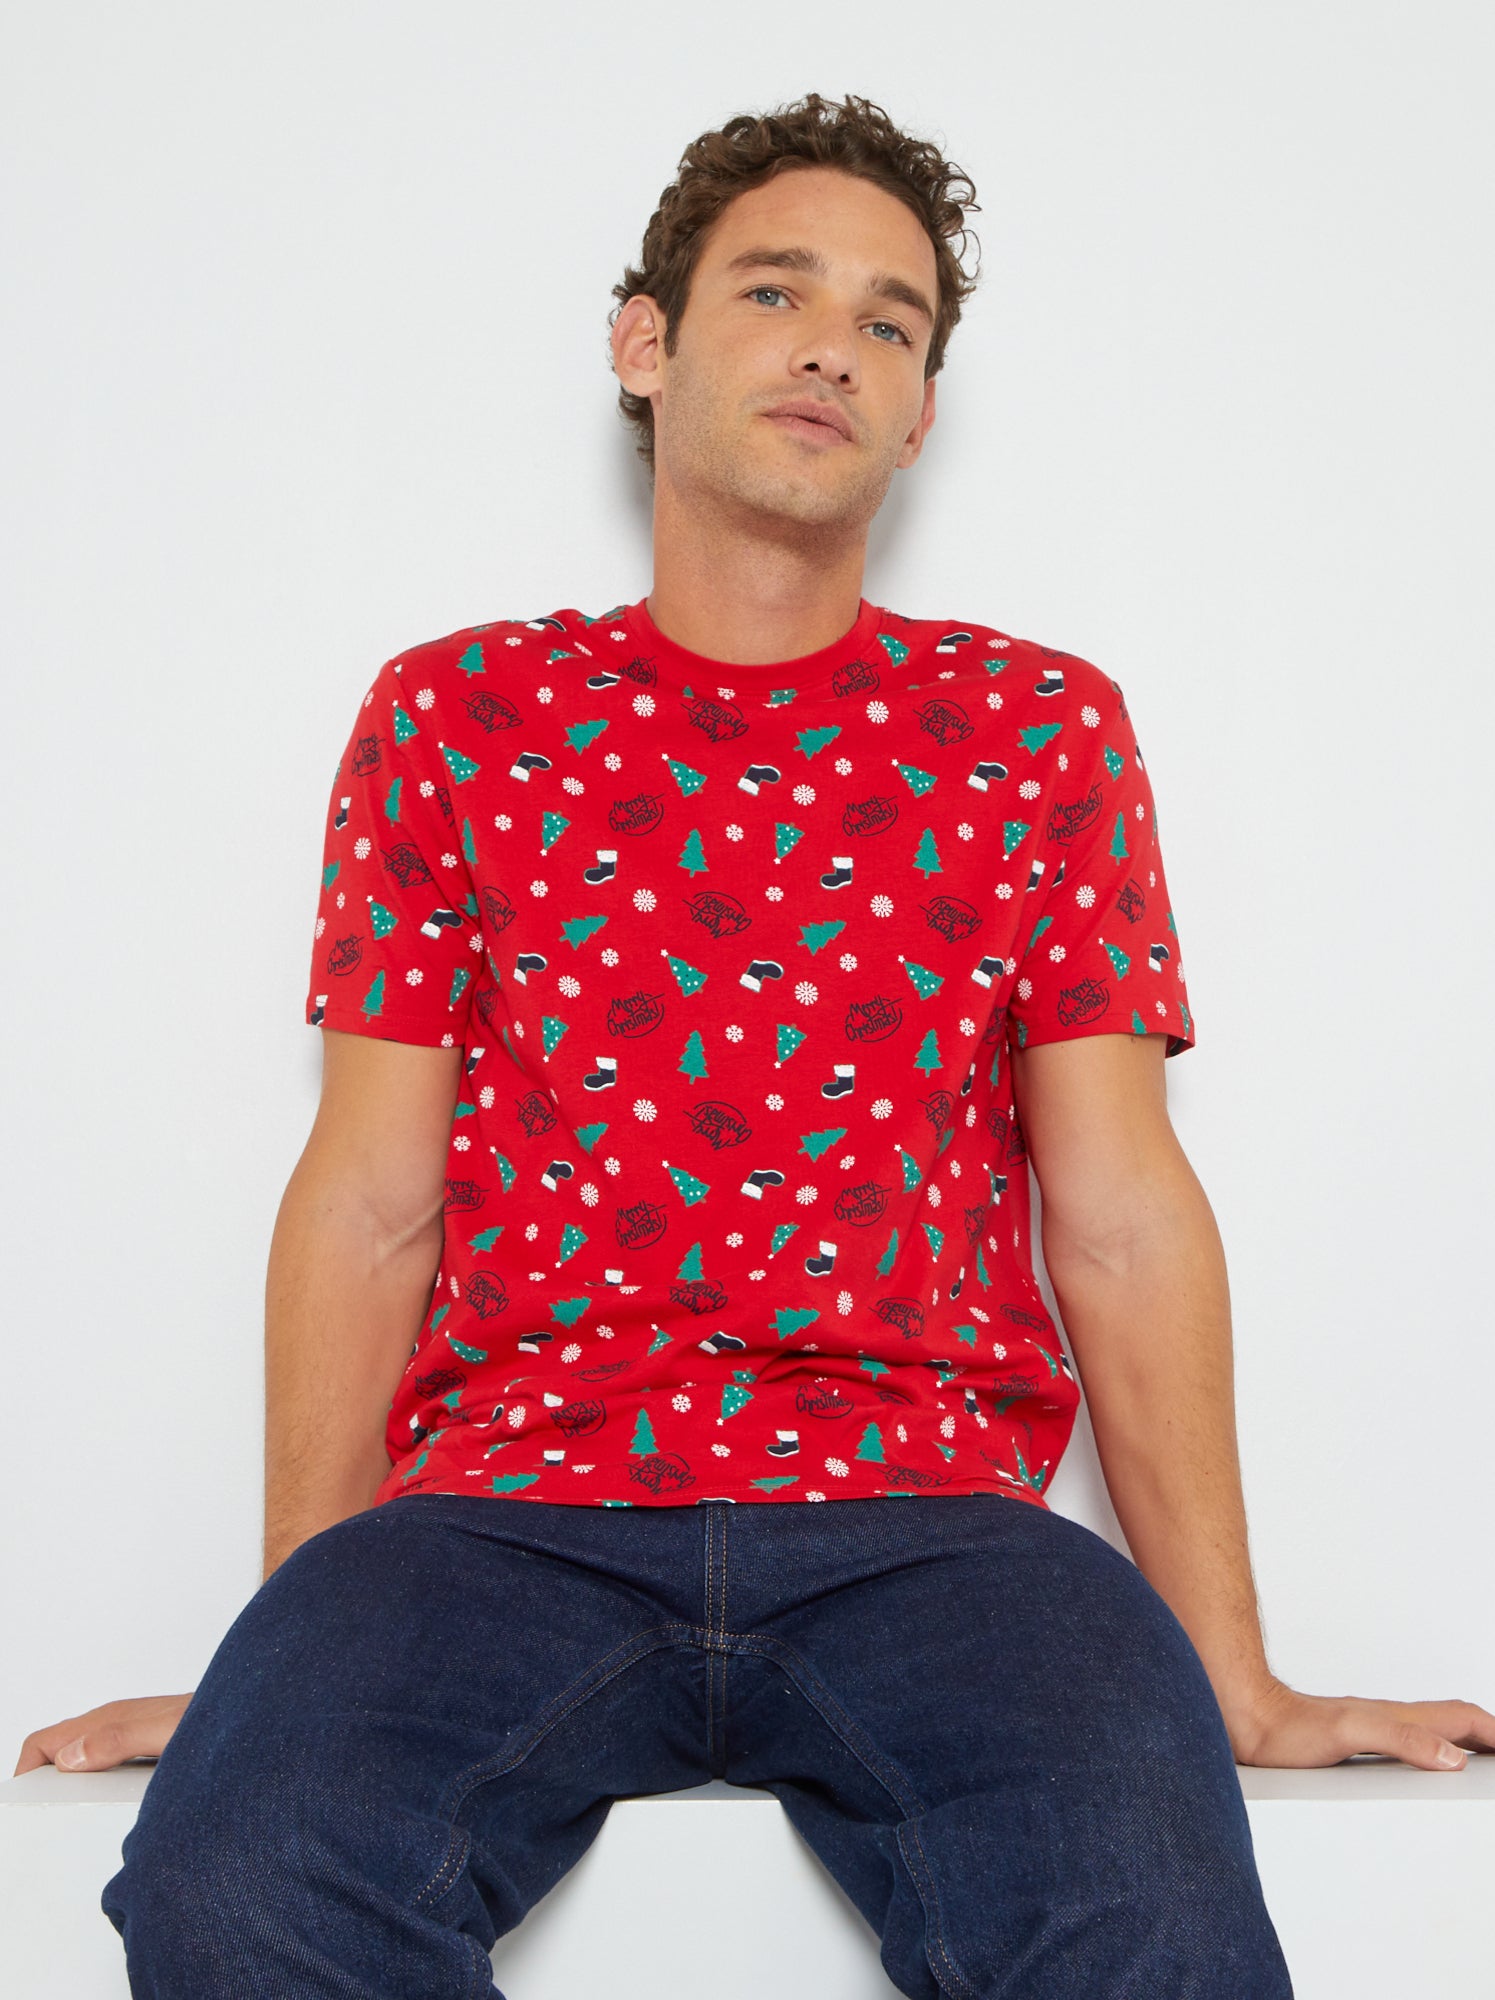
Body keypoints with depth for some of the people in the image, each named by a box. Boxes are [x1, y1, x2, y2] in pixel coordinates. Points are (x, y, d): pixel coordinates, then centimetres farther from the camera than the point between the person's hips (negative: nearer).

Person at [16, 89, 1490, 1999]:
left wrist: (1234, 1683, 1)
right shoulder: (454, 715, 13)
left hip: (924, 1516, 0)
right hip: (509, 1505, 1)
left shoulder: (1041, 730, 13)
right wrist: (297, 1662, 0)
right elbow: (368, 1197, 8)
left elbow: (1123, 1215, 8)